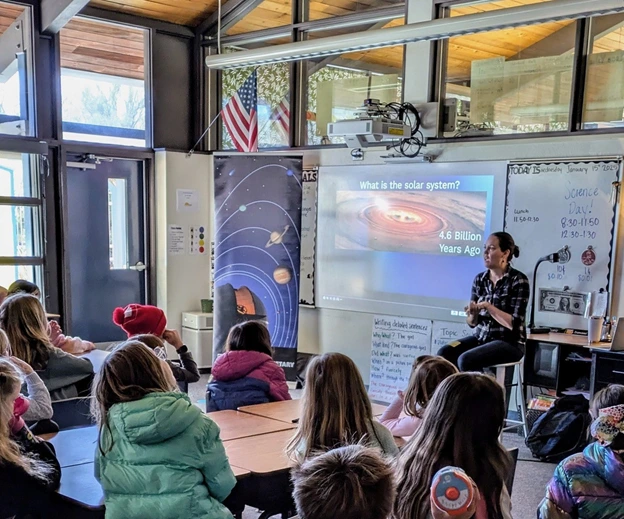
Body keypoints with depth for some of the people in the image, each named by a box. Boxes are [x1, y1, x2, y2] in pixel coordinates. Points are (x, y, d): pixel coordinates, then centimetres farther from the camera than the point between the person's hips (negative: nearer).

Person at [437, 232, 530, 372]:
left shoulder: (518, 280, -10)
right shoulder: (480, 279, 6)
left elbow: (514, 324, -17)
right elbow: (472, 323, 8)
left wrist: (487, 306, -20)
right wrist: (472, 313, -14)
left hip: (509, 342, -6)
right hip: (481, 338, 6)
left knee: (465, 360, -28)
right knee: (444, 353, -18)